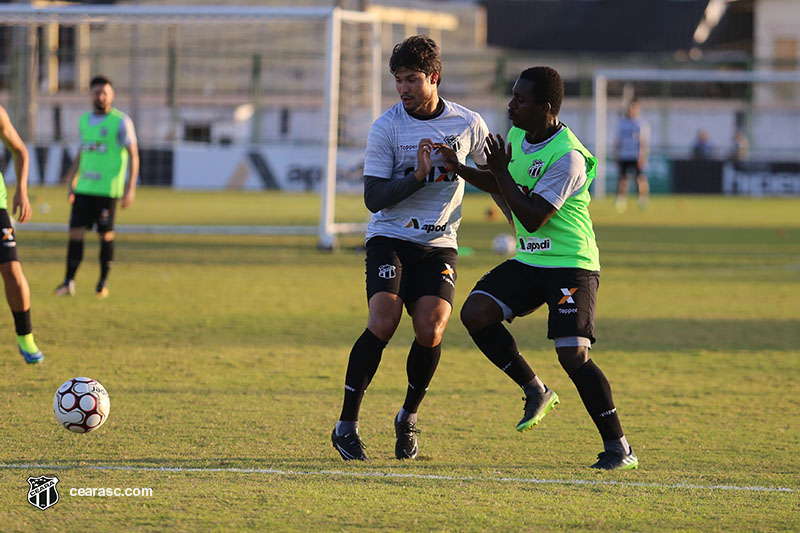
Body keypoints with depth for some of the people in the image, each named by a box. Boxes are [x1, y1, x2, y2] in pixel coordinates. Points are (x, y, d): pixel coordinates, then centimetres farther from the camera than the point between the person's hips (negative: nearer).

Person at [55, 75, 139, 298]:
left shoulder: (121, 122, -6)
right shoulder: (84, 120, 12)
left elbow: (133, 156, -6)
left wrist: (130, 188, -13)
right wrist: (72, 182, 20)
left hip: (107, 188, -5)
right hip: (84, 188, 5)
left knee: (106, 235, 1)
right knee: (75, 231, -3)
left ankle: (103, 282, 14)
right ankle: (69, 282, -1)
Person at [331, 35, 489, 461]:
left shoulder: (468, 125, 0)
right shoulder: (386, 127, -7)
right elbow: (374, 198, -10)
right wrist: (418, 176, -23)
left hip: (439, 243, 2)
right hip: (390, 238, -2)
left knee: (430, 331, -16)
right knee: (383, 323, -20)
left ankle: (408, 417, 9)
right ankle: (346, 424, -10)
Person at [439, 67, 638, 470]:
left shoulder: (568, 156, -21)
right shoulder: (518, 136, 6)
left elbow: (533, 218, -23)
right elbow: (503, 186, 24)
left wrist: (501, 172, -18)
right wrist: (460, 170, 10)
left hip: (571, 265, -8)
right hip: (528, 262, 8)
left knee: (573, 354, -16)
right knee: (475, 313, -11)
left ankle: (619, 448, -5)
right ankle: (535, 391, 7)